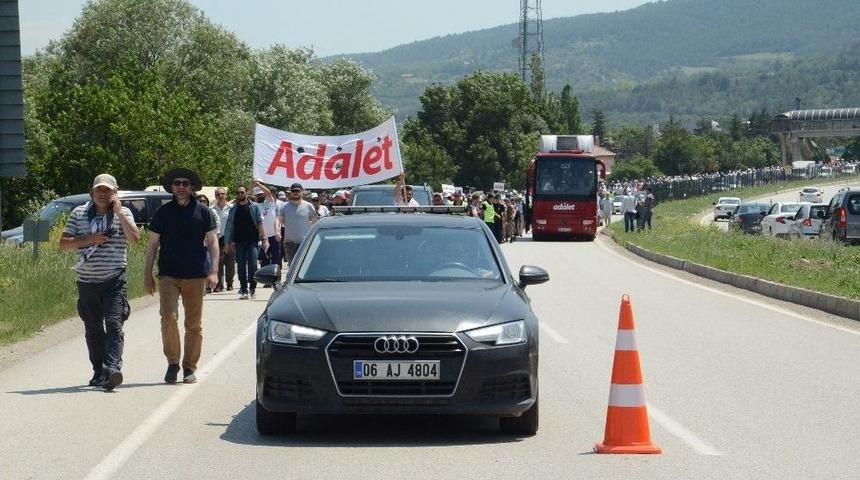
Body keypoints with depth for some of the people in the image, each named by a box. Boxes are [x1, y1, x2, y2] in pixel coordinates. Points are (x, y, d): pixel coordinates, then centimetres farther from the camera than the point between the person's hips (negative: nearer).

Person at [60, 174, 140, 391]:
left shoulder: (123, 213, 6)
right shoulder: (79, 214, 8)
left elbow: (135, 238, -10)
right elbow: (64, 243, 4)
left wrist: (119, 212, -10)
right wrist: (89, 239, -10)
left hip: (115, 281, -3)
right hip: (87, 281, 3)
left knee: (114, 324, -16)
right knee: (93, 330, 9)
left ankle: (112, 368, -26)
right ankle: (99, 371, 18)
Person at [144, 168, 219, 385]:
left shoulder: (203, 212, 6)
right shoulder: (163, 212, 7)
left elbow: (212, 242, 6)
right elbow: (152, 244, 11)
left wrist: (213, 272, -4)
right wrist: (148, 274, 7)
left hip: (195, 276, 0)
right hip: (168, 275, 0)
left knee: (194, 325, 3)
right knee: (169, 318, -14)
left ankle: (190, 368, 13)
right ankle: (172, 362, 1)